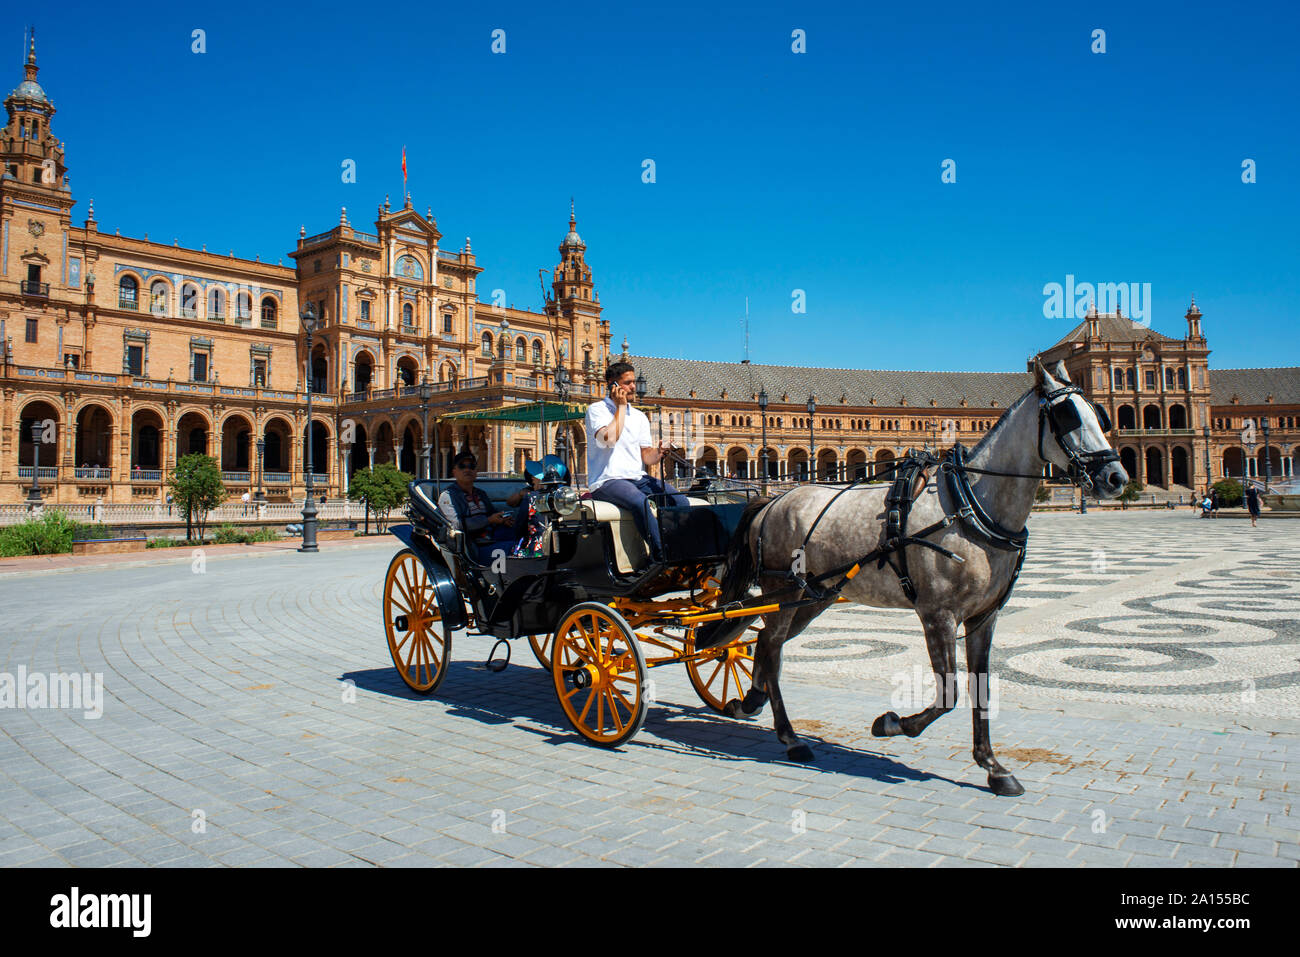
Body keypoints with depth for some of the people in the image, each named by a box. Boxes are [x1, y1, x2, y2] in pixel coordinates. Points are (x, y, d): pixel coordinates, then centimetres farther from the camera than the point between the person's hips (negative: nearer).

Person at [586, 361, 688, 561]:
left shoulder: (639, 416, 17)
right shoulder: (597, 409, 0)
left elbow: (646, 456, 13)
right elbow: (608, 439, -20)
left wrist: (657, 453, -11)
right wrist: (621, 407, -9)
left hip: (638, 477, 6)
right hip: (607, 481, -6)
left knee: (680, 499, -17)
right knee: (639, 501, -36)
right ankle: (662, 556, -31)